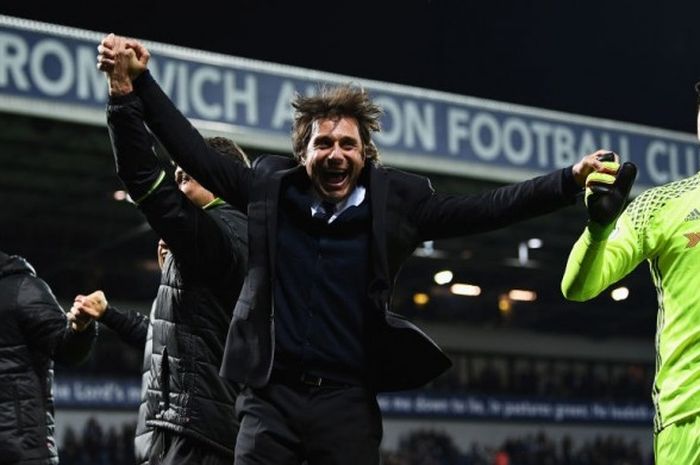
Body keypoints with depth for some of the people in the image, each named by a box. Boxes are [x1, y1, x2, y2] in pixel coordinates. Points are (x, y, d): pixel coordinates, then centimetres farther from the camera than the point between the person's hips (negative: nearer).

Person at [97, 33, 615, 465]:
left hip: (348, 401, 0)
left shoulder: (394, 199, 1)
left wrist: (570, 182, -13)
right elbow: (199, 157, 10)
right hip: (271, 397, 1)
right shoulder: (272, 188, 4)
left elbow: (480, 209, -3)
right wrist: (139, 83, 4)